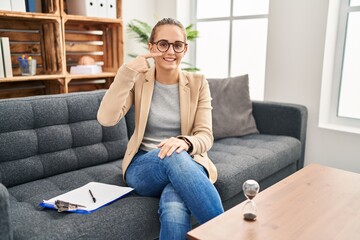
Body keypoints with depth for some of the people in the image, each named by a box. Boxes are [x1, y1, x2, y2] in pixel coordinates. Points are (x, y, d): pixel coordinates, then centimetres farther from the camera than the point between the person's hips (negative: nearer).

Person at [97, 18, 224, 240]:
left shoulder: (198, 83, 1)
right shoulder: (138, 80, 0)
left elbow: (205, 136, -6)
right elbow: (106, 119, -15)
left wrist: (185, 143, -29)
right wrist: (127, 72, -21)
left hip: (188, 163, 0)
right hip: (143, 168, 1)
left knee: (174, 209, -38)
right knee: (174, 158, -37)